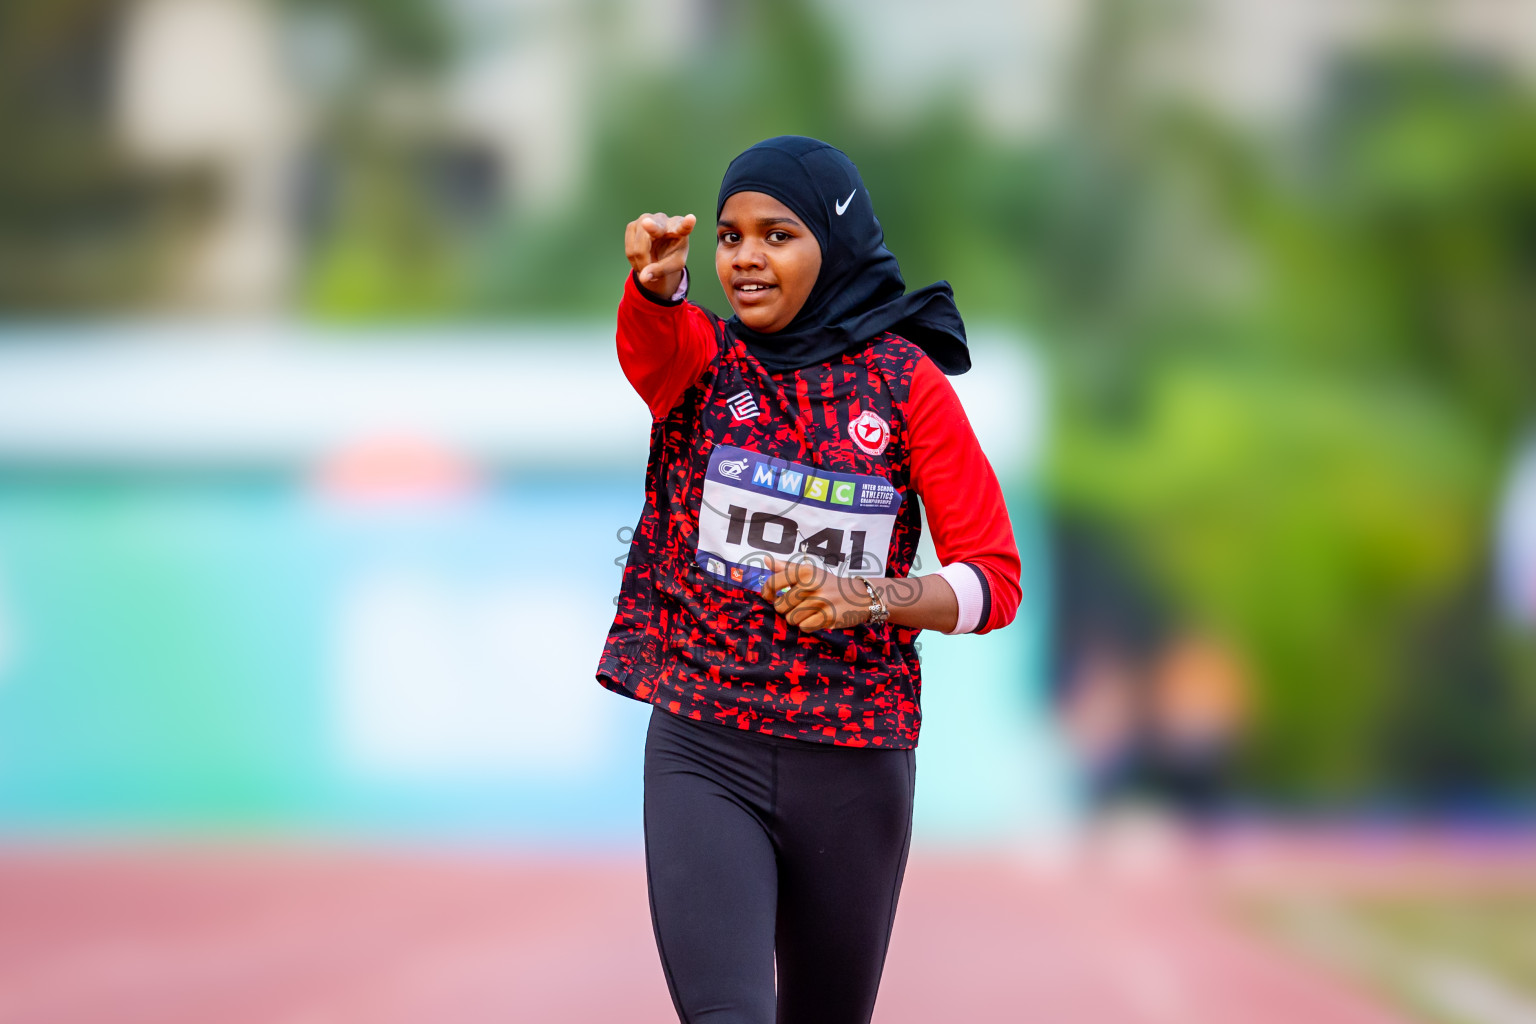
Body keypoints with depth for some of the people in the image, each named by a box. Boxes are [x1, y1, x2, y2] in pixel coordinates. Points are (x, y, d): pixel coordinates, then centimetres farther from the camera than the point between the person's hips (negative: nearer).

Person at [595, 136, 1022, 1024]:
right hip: (704, 751, -1)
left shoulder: (906, 382, -1)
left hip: (856, 760, 1)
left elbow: (996, 580, -3)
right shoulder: (698, 358, 1)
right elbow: (654, 335, -25)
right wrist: (658, 280, -49)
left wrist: (872, 599, -21)